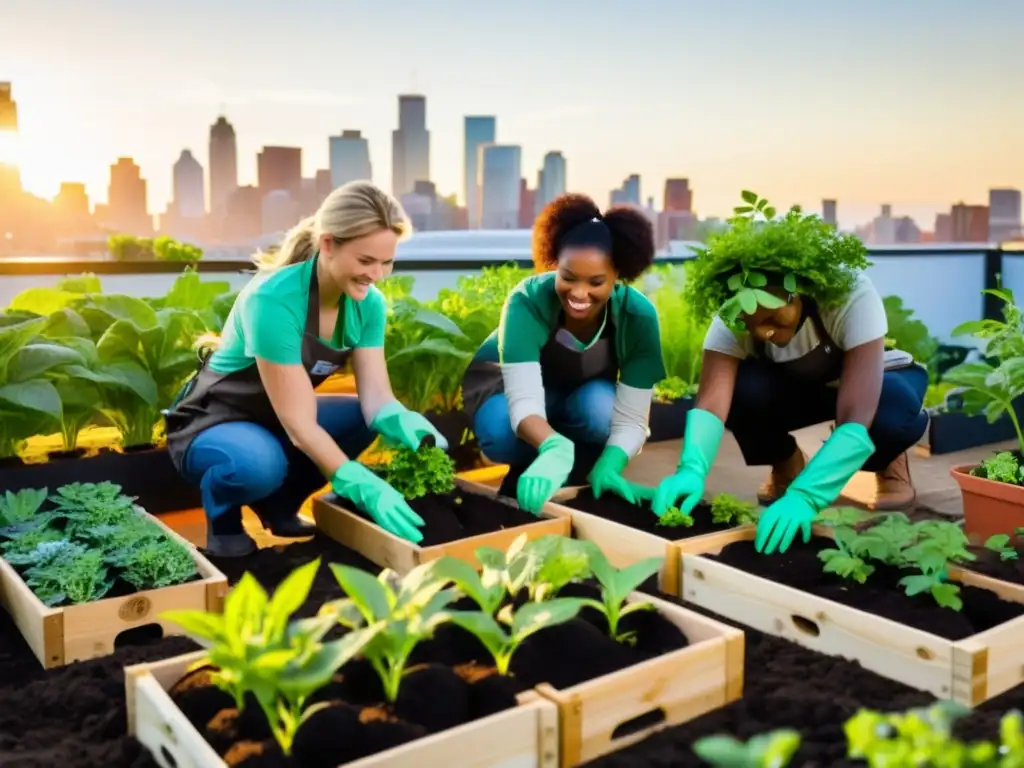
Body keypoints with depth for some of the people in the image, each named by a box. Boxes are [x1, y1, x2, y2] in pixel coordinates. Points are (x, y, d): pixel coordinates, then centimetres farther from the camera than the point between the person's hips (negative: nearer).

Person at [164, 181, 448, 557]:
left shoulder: (368, 304, -10)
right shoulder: (274, 300, -32)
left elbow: (376, 396, -14)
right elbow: (298, 423, -33)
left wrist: (408, 426, -37)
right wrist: (364, 489, -41)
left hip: (277, 419, 7)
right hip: (210, 424, -7)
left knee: (369, 418, -14)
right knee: (259, 465, -39)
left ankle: (280, 504, 8)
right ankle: (224, 520, -2)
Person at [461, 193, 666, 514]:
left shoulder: (639, 316, -29)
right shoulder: (527, 301, -36)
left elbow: (631, 419, -29)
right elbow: (524, 401, -44)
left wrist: (608, 468, -49)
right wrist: (556, 450, -65)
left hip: (584, 392, 2)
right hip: (506, 383, -1)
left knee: (601, 409, -34)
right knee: (503, 435, -36)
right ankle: (528, 478, -2)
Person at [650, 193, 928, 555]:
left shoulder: (852, 295, -38)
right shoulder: (734, 316, -30)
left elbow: (856, 419, -46)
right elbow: (711, 401, -39)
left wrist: (804, 495, -58)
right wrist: (692, 469, -59)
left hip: (869, 378, -2)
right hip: (794, 386, 2)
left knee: (895, 410, -39)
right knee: (738, 387, -33)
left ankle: (888, 462, 0)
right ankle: (786, 463, 1)